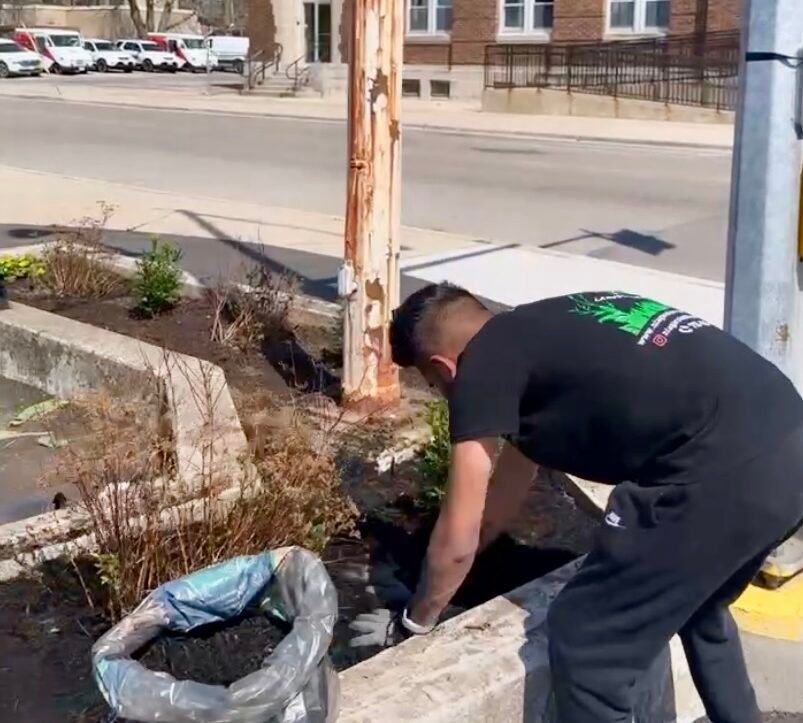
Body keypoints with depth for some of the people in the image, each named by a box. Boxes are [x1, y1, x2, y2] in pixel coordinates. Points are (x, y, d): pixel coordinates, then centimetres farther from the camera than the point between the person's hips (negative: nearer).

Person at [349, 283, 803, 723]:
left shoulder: (481, 365, 2)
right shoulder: (543, 334, 26)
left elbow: (458, 540, 6)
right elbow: (513, 476, 39)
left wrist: (414, 622, 25)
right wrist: (446, 574, 50)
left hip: (721, 473, -9)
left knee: (586, 647, 9)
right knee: (698, 608, 34)